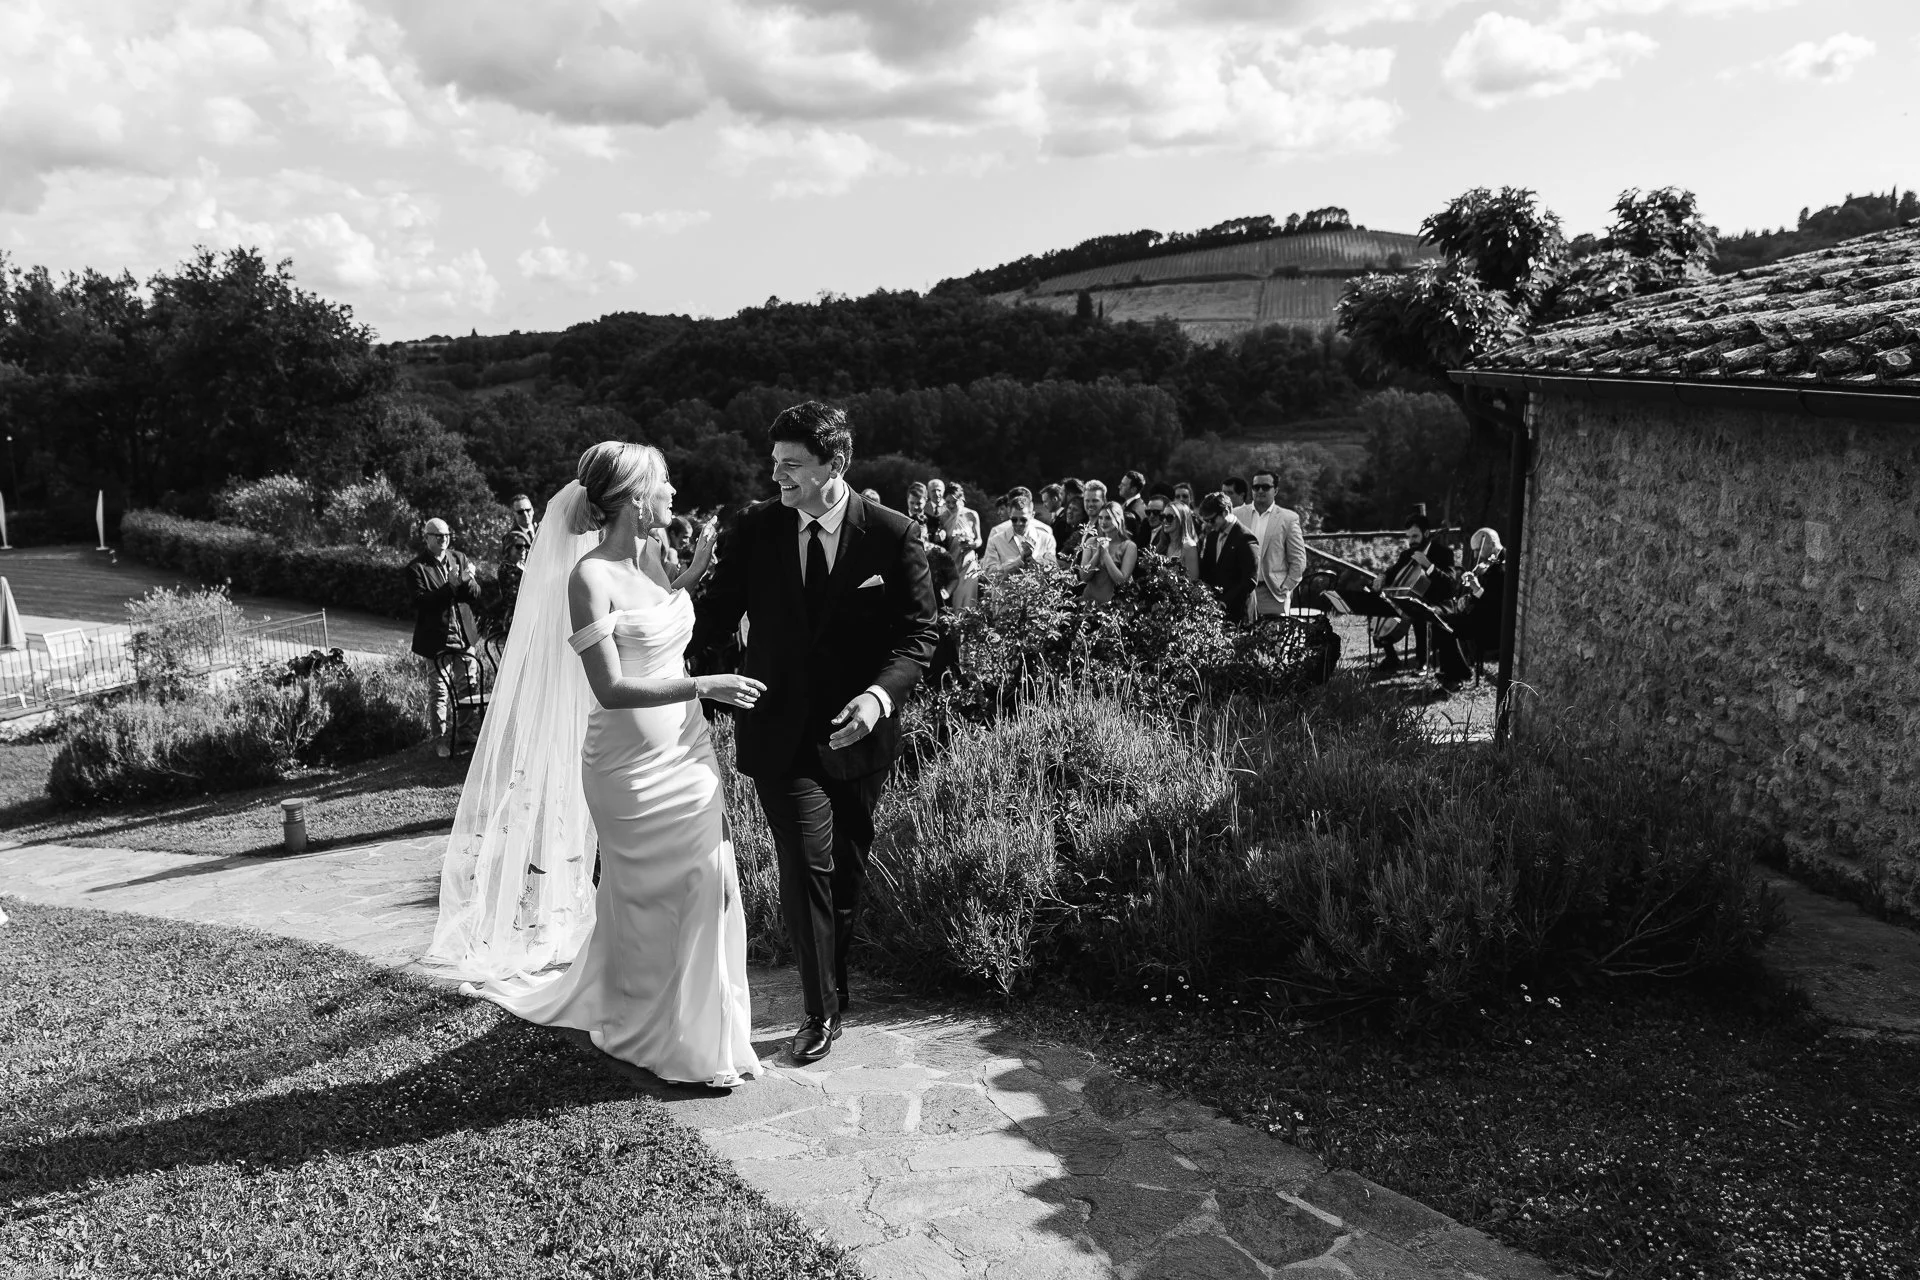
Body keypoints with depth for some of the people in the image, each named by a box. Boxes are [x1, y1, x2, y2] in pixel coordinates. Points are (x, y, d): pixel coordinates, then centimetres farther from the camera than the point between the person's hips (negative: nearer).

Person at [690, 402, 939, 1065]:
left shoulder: (892, 535, -6)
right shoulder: (756, 529, -1)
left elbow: (919, 632, -4)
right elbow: (718, 612, 4)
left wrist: (880, 694, -20)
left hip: (859, 731, 0)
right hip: (782, 731, 0)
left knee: (846, 873, 14)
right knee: (806, 866, -7)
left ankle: (832, 987, 35)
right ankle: (822, 1010, 9)